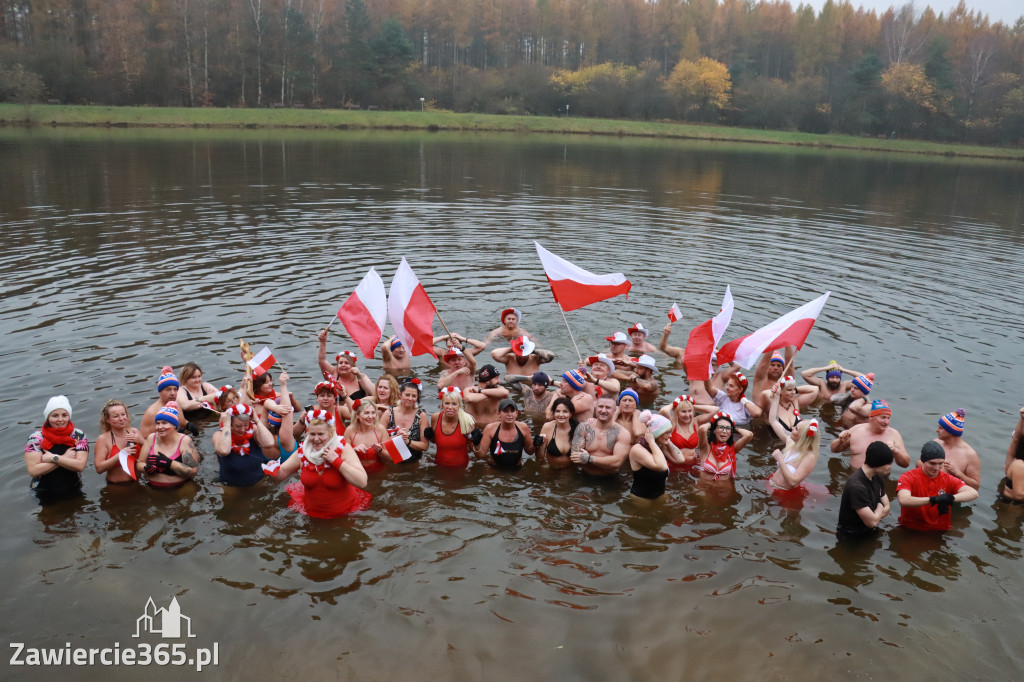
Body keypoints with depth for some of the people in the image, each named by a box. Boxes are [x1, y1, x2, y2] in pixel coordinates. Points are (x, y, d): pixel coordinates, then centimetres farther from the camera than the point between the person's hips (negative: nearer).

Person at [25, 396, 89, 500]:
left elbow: (80, 466, -16)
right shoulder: (36, 438, -7)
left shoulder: (79, 436, -5)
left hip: (73, 493, 1)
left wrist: (53, 458, -20)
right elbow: (33, 470, -18)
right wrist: (65, 458, -17)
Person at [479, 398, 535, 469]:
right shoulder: (490, 429, -11)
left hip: (516, 471, 0)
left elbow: (529, 451, 11)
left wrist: (534, 445, -9)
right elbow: (481, 455, -8)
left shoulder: (523, 428, -5)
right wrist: (476, 445, -26)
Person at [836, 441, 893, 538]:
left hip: (868, 533, 8)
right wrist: (880, 507, -6)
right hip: (850, 537, -8)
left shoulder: (878, 477, 1)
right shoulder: (856, 486, -29)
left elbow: (886, 509, 8)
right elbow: (872, 522, -25)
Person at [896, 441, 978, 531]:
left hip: (941, 531, 3)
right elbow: (903, 501, -25)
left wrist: (951, 498, -29)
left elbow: (974, 493, -11)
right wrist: (933, 499, -33)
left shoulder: (948, 479, 3)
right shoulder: (908, 477, -7)